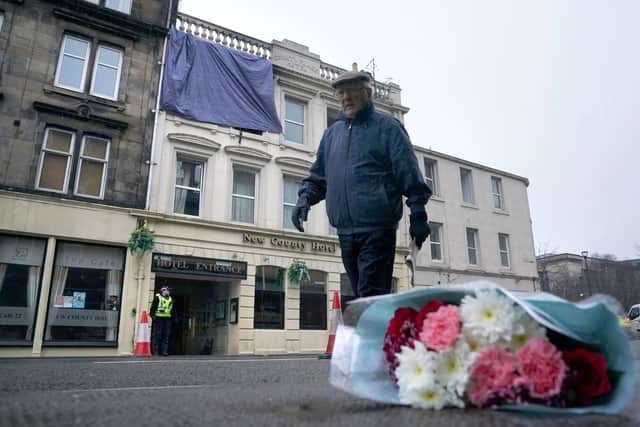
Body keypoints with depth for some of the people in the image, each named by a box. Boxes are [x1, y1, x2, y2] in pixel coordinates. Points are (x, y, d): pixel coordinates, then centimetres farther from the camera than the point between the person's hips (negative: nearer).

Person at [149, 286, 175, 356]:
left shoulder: (170, 299, 20)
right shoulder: (157, 297, 2)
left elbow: (173, 310, 23)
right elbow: (153, 307, -5)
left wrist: (174, 317, 16)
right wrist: (152, 315, -15)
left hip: (168, 319, 5)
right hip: (159, 318, -5)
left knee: (166, 335, 3)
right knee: (157, 335, -5)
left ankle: (164, 351, 7)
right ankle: (155, 351, 0)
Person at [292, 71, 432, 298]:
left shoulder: (386, 126, 2)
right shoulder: (332, 132, 18)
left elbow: (409, 173, -3)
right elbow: (318, 175, 22)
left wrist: (418, 213, -8)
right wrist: (305, 197, 4)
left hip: (377, 230, -6)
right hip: (345, 231, 6)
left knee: (371, 296, -9)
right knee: (362, 296, 12)